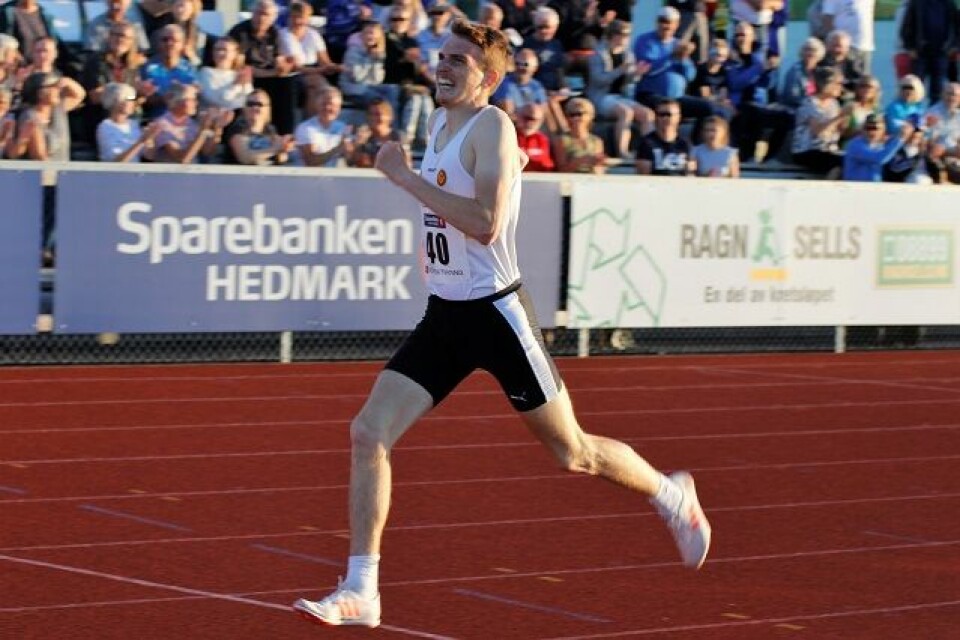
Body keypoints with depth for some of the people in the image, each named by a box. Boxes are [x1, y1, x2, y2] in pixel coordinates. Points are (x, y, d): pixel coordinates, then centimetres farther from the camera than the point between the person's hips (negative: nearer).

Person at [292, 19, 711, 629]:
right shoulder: (441, 125, 10)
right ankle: (360, 592, -6)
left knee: (573, 453, 7)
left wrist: (406, 176, -25)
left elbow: (485, 225, -28)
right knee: (368, 434, -8)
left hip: (496, 313, -7)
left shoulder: (492, 126, -15)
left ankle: (672, 494, 35)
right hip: (444, 315, 7)